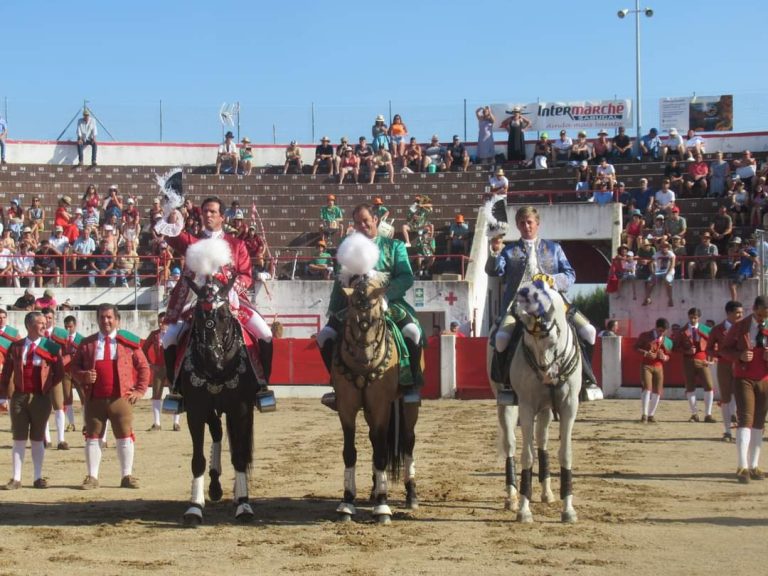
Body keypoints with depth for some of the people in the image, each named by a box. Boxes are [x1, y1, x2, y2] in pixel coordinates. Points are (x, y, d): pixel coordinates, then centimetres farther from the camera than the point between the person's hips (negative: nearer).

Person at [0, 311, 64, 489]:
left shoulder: (51, 347, 0)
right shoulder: (15, 347, 3)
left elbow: (59, 373, 5)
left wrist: (47, 388, -1)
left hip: (41, 398, 0)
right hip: (19, 397, 1)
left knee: (38, 439, 7)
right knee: (19, 439, 3)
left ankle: (38, 478, 13)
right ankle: (16, 479, 6)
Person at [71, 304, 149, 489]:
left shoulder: (129, 342, 5)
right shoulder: (87, 343, 9)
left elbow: (143, 367, 8)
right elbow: (74, 367, 11)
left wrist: (139, 390, -1)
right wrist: (83, 376, -10)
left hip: (121, 398, -1)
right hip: (94, 399, 1)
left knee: (125, 437, 3)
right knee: (92, 438, 5)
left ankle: (127, 476, 10)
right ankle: (92, 477, 11)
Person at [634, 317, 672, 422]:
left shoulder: (667, 342, 8)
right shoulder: (645, 336, 0)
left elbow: (668, 356, 15)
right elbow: (636, 347, 0)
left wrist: (664, 357, -10)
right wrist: (645, 353, -17)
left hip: (659, 367, 4)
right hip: (646, 365, -4)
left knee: (657, 392, 0)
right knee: (647, 388, -17)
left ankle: (651, 414, 13)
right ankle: (644, 414, -15)